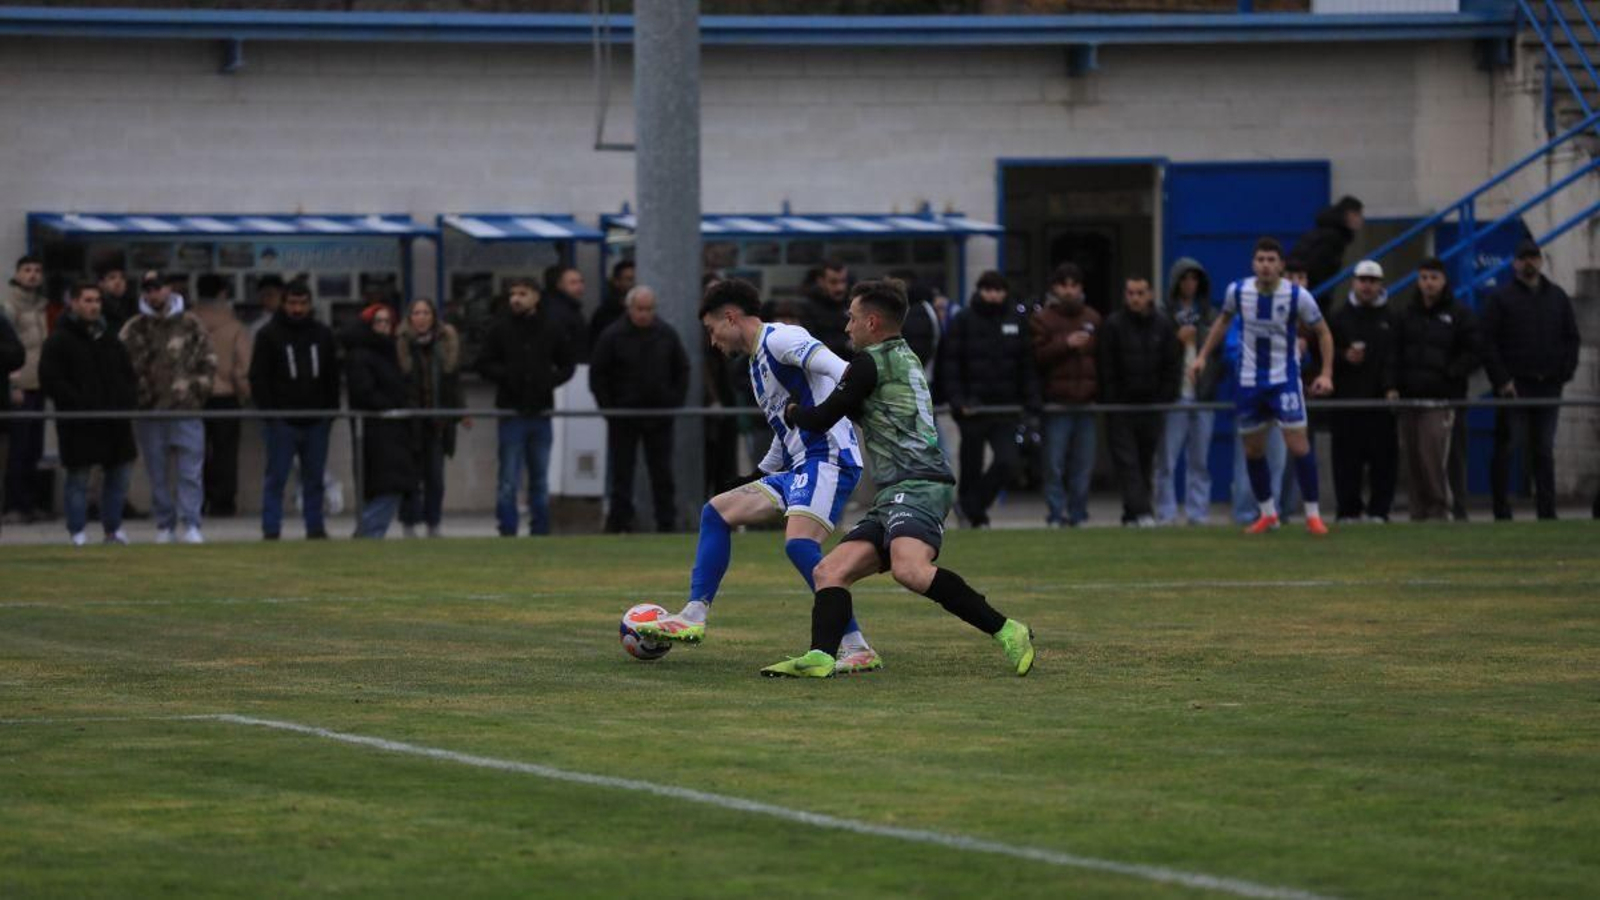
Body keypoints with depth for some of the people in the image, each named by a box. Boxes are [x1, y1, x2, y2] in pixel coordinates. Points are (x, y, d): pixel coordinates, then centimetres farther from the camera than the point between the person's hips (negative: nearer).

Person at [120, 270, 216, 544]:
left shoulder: (190, 323, 7)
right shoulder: (133, 329, 6)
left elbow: (208, 361, 9)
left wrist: (198, 391, 1)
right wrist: (137, 395, -3)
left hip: (186, 410, -1)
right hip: (148, 410, 1)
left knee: (190, 471, -7)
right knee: (157, 473, 5)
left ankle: (191, 524, -7)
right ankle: (165, 525, 13)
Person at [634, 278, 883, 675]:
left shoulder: (779, 338, -6)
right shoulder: (757, 362, 24)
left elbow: (830, 364, -25)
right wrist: (753, 481, 36)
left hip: (829, 458, -11)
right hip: (798, 468, 11)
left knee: (799, 543, -28)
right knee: (716, 511, 12)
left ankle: (856, 648, -26)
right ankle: (693, 617, 11)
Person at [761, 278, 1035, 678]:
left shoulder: (871, 361, -2)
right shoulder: (907, 358, 27)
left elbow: (822, 419, 2)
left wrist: (792, 411, 23)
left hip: (916, 485, -11)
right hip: (895, 495, 11)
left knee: (909, 569, -33)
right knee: (830, 571, 2)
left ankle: (1006, 632, -31)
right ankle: (821, 656, -17)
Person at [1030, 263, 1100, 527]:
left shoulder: (1093, 319, 15)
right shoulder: (1042, 319, 3)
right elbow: (1037, 356, -9)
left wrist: (1100, 390, 5)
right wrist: (1065, 344, -17)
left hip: (1086, 401, 3)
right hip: (1056, 401, -3)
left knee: (1083, 463, 4)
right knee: (1054, 462, -5)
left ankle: (1078, 513, 11)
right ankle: (1056, 513, 0)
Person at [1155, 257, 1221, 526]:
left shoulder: (1211, 316, 12)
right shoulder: (1162, 317, 2)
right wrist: (1177, 339, -14)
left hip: (1203, 395, 3)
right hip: (1174, 396, -3)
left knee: (1200, 460, 5)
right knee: (1167, 460, -4)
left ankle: (1198, 512, 8)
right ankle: (1166, 513, -1)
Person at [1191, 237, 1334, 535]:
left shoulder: (1297, 296, -14)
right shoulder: (1237, 291, -6)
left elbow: (1323, 333, -3)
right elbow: (1223, 321, 15)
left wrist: (1326, 373, -13)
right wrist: (1203, 356, 10)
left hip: (1284, 379, -3)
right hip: (1249, 380, 3)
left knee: (1298, 445, -11)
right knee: (1253, 450, 8)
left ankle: (1313, 514, -1)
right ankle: (1268, 514, 23)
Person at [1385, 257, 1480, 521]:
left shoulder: (1459, 315, 3)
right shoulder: (1406, 316, 15)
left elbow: (1474, 353, 1)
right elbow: (1395, 354, 14)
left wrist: (1450, 375, -8)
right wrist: (1393, 387, 2)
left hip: (1442, 399, -5)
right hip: (1410, 398, 5)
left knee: (1432, 455, -17)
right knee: (1413, 460, 4)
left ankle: (1439, 509, -10)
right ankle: (1419, 512, 10)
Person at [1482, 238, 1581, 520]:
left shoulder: (1558, 297, 14)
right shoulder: (1501, 298, 1)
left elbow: (1571, 338, 15)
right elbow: (1488, 342, -4)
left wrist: (1565, 373, 1)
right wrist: (1502, 380, -12)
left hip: (1548, 385, 4)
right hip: (1514, 386, -4)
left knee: (1544, 452, 6)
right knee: (1505, 449, -5)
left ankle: (1547, 510, 8)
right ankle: (1502, 511, -3)